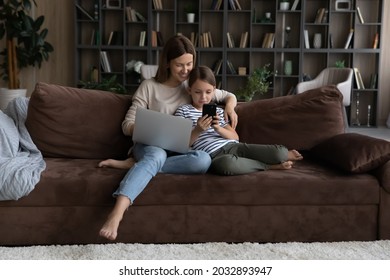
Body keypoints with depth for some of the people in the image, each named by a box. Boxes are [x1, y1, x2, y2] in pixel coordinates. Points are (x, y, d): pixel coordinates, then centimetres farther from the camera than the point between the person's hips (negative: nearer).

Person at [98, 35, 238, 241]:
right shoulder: (149, 86, 5)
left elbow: (229, 96, 27)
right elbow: (127, 125, 3)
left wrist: (230, 107, 2)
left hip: (180, 151, 3)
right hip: (151, 144, -3)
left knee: (204, 160, -34)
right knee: (156, 157, -41)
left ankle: (133, 165, -28)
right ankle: (117, 213, -60)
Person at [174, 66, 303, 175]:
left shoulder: (217, 111, 21)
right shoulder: (183, 111, 9)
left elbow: (235, 137, 12)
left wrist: (218, 128, -7)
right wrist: (198, 130, -16)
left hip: (233, 146, 4)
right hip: (214, 156, -4)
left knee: (280, 152, -19)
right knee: (226, 163, -44)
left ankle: (285, 155, 20)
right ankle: (270, 165, -19)